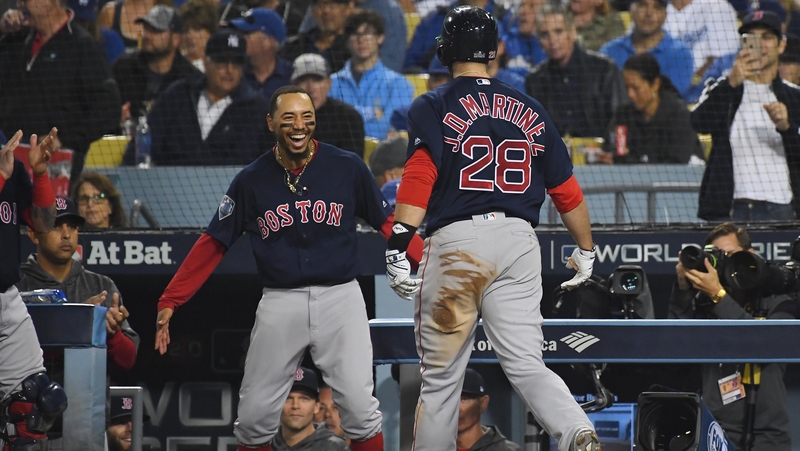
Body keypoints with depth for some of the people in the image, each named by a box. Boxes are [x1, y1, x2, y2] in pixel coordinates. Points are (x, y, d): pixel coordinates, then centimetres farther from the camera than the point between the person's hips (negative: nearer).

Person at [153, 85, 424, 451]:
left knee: (359, 407, -11)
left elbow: (388, 223, 4)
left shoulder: (347, 167, 0)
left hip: (339, 297, -1)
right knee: (255, 417, 3)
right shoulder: (251, 180, 3)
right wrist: (170, 301, 2)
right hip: (280, 302, 2)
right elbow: (212, 244, 7)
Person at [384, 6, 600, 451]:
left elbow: (419, 179, -12)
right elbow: (567, 189, 15)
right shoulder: (531, 111, 15)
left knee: (441, 375, 6)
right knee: (526, 364, -3)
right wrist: (586, 250, 27)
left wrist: (398, 249, -18)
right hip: (519, 238, 3)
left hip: (456, 239, -3)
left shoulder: (433, 108, 3)